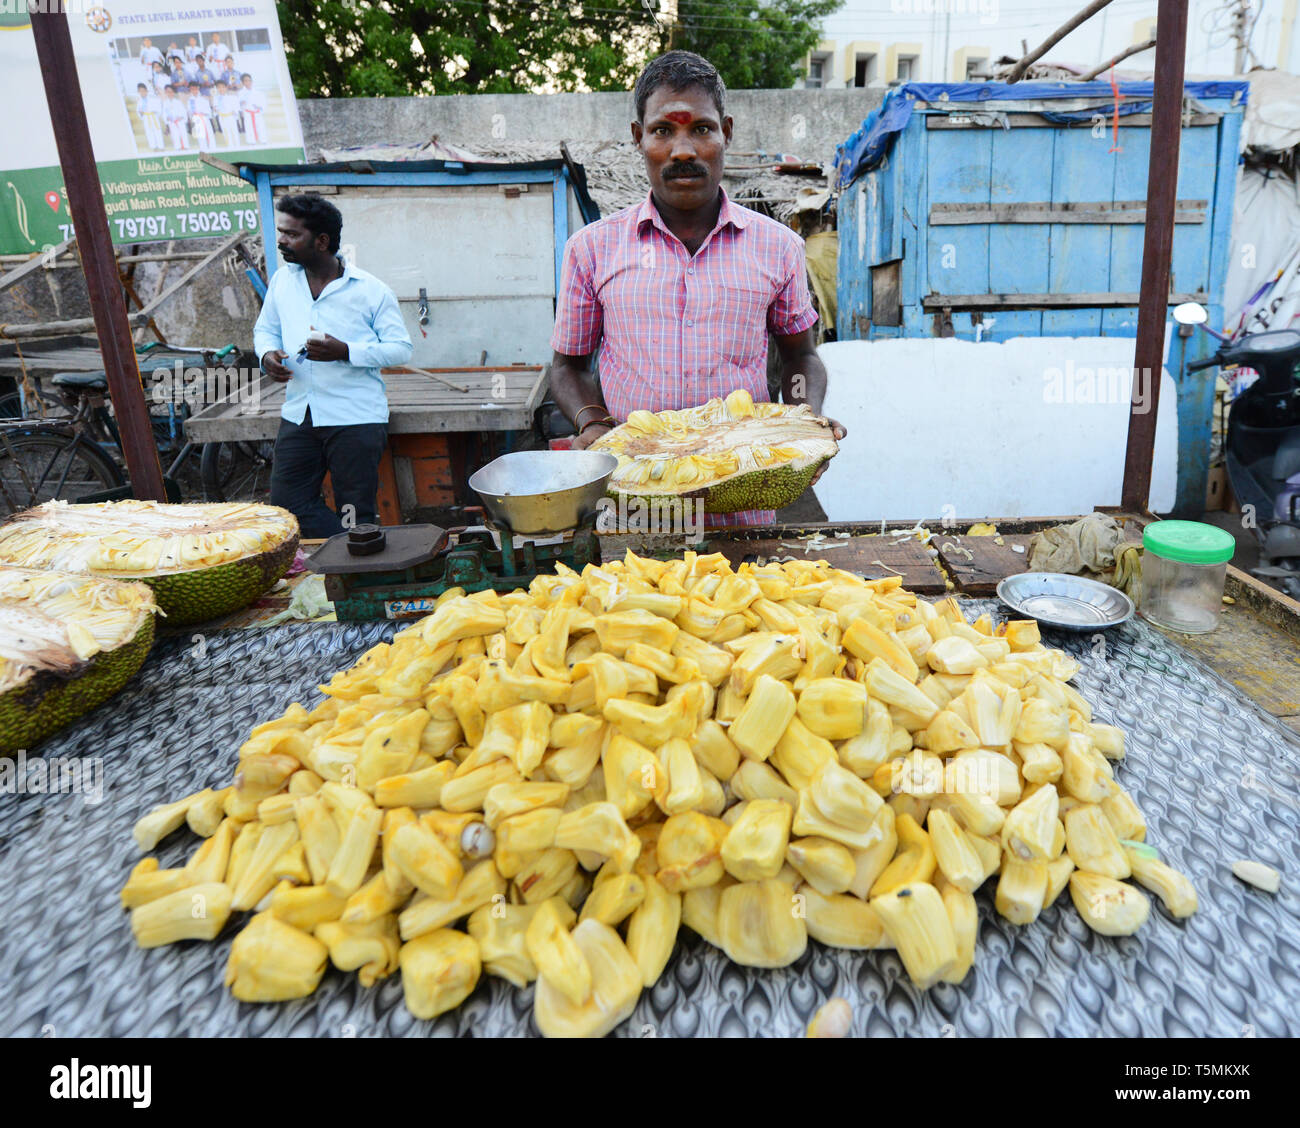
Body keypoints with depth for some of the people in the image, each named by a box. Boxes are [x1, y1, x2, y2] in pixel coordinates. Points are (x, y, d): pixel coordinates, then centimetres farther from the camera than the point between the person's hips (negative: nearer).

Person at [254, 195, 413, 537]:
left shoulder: (370, 290, -4)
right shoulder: (281, 280, 12)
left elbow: (402, 348, -6)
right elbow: (265, 329, 24)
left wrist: (345, 352, -19)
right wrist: (267, 354, 0)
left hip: (356, 418, -5)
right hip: (298, 415, 6)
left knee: (355, 514, 1)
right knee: (285, 503, 3)